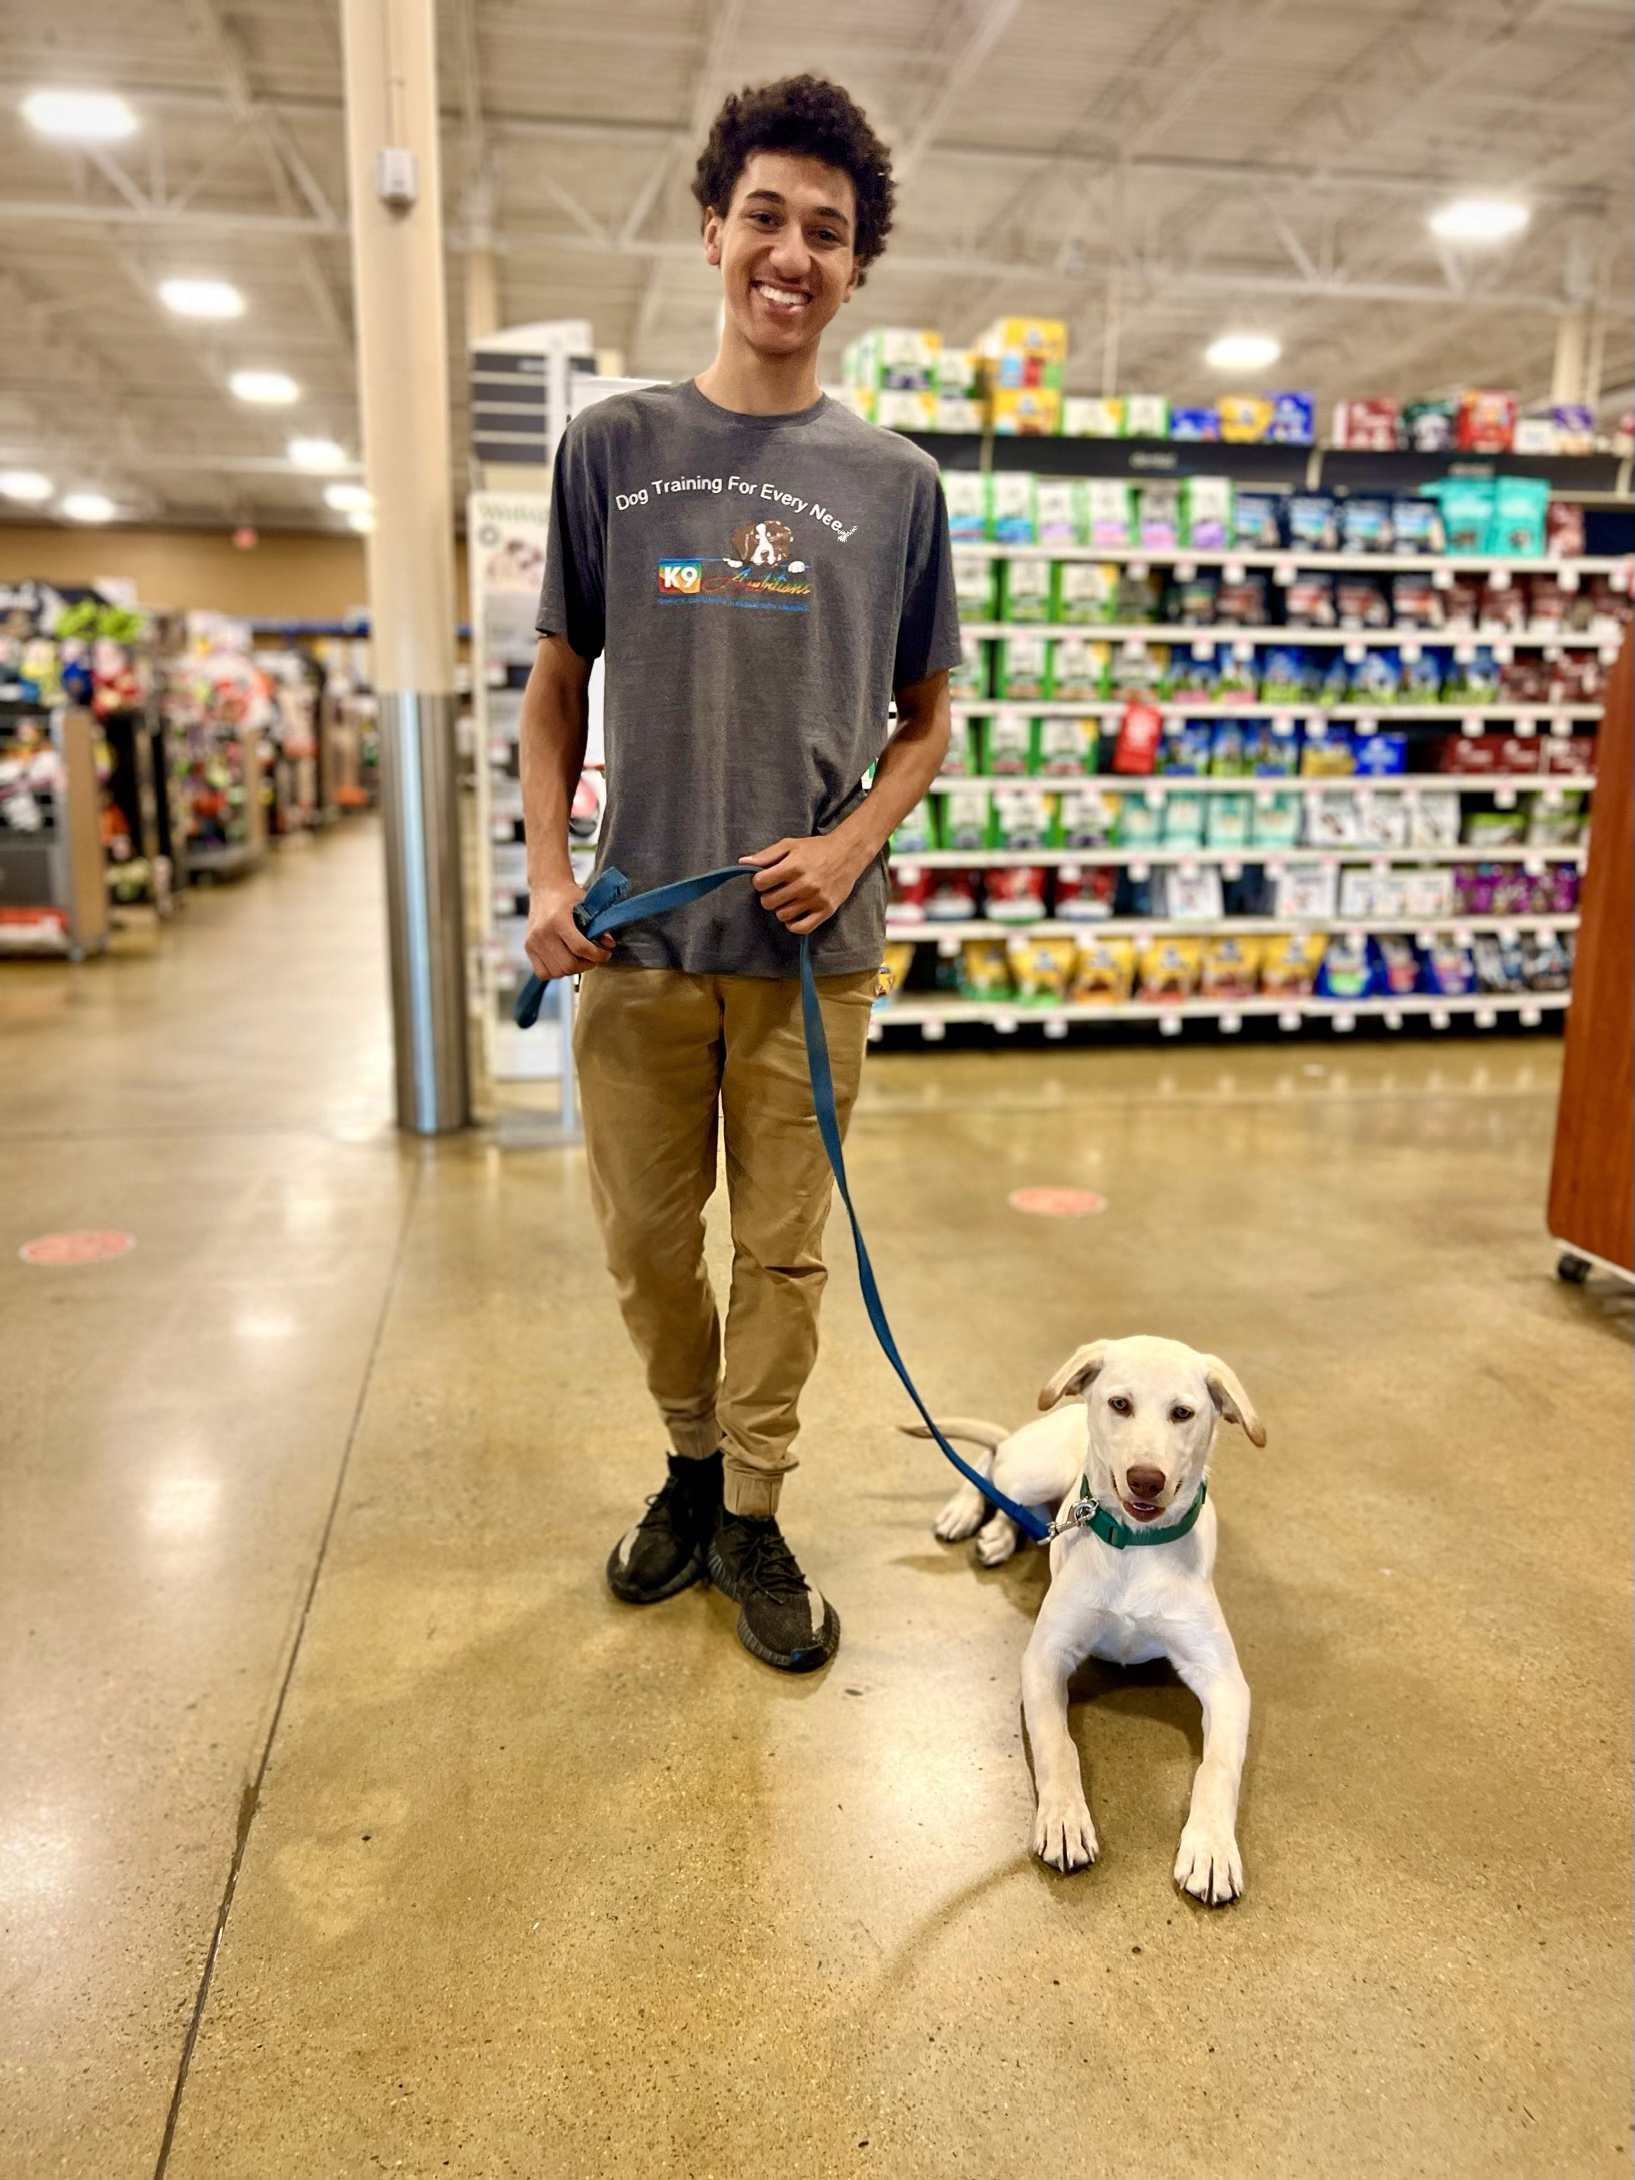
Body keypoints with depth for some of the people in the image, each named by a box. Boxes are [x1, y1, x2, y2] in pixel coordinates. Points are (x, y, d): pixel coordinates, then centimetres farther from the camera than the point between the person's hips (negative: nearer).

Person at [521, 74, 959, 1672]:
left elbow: (924, 720, 10)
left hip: (810, 943, 0)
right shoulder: (614, 446, 6)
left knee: (784, 1246, 8)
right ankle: (691, 1461, 36)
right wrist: (546, 875, -4)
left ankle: (751, 1515, 26)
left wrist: (850, 847, -8)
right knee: (645, 1237, 11)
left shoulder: (893, 481, 6)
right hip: (639, 939, 1)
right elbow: (558, 686, 9)